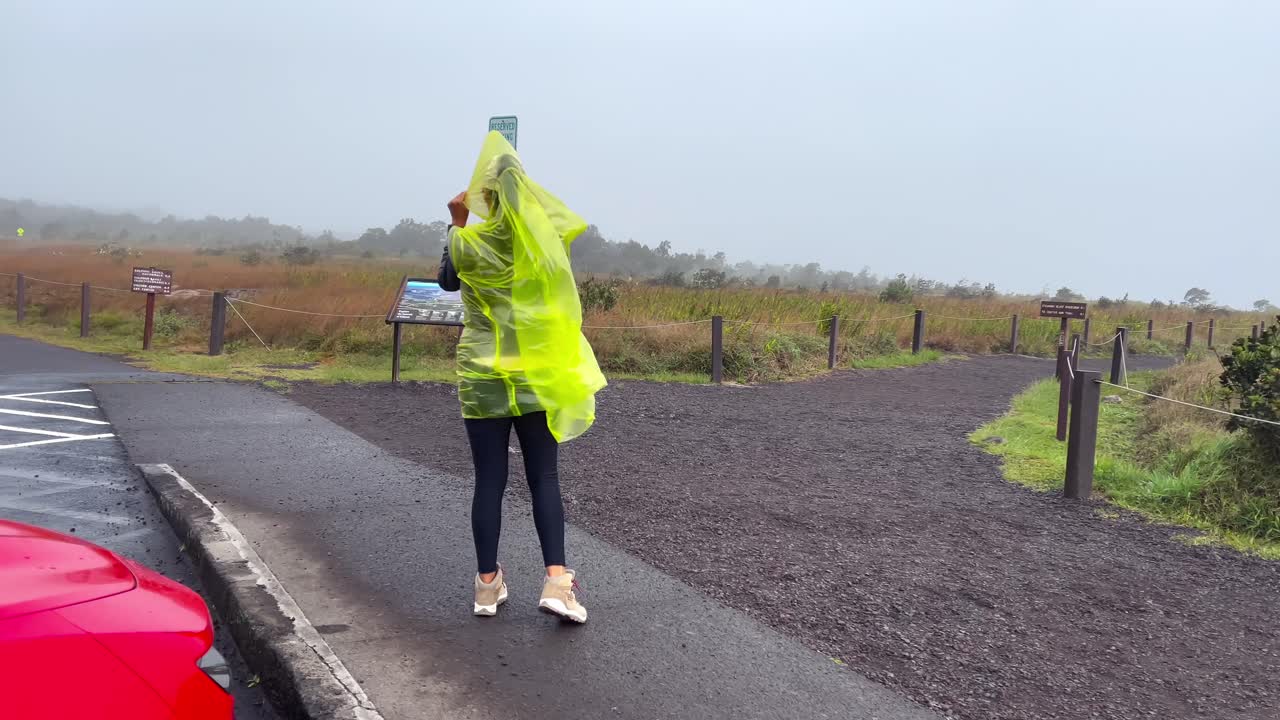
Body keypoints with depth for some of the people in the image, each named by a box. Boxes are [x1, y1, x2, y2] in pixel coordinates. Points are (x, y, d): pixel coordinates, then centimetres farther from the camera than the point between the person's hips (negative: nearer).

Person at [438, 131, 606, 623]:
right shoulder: (548, 239, -6)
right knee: (544, 480, 7)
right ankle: (556, 580, -2)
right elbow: (567, 218, 19)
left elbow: (447, 280, 13)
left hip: (483, 378, 0)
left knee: (489, 481, 8)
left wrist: (458, 224, 21)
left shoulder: (467, 243, -8)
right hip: (537, 376, 0)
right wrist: (522, 185, 22)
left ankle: (488, 584, 16)